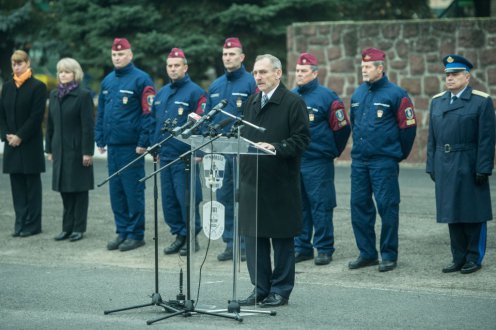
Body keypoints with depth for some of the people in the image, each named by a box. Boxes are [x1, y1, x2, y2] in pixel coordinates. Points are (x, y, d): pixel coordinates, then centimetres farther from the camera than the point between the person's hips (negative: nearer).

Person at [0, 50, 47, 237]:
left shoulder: (37, 87, -5)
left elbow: (36, 116, -11)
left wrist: (20, 136, -15)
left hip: (30, 144, -5)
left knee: (32, 184, 1)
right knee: (17, 184, 6)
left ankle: (32, 224, 5)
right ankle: (20, 222, 11)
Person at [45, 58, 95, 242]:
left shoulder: (83, 95, -7)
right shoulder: (54, 95, 11)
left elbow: (88, 125, -11)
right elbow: (50, 123, 14)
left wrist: (87, 151, -15)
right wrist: (49, 149, 11)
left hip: (77, 149, -6)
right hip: (60, 149, 6)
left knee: (79, 189, 2)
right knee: (65, 189, 8)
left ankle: (78, 228, 8)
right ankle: (67, 227, 14)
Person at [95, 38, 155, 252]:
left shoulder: (140, 79, -7)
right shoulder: (107, 81, 15)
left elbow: (148, 113, -11)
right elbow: (101, 112, 20)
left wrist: (143, 142, -15)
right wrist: (100, 139, 13)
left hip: (131, 146, -7)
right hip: (112, 146, 7)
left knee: (133, 191, -2)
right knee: (116, 191, 10)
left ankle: (136, 234, 6)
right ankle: (122, 232, 18)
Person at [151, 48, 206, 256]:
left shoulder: (194, 92, -7)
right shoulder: (161, 93, 16)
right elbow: (154, 122, 23)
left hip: (185, 157, -7)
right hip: (165, 156, 7)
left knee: (186, 198, -5)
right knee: (169, 200, 9)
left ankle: (191, 237, 6)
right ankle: (179, 235, 19)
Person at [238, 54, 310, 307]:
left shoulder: (293, 103, -5)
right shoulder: (251, 102, 15)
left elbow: (301, 139, -11)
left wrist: (275, 147, -23)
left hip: (281, 184, -6)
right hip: (252, 180, 6)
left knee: (282, 238, 3)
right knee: (253, 236, 8)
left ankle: (280, 290, 12)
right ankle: (260, 288, 18)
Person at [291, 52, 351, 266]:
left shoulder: (326, 97, -6)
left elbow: (342, 127, -2)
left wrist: (332, 151, 5)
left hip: (318, 162, -5)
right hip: (293, 161, 5)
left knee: (320, 206, -2)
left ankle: (324, 249, 5)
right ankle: (301, 247, 18)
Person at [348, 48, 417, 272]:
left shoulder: (396, 94, -7)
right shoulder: (358, 94, 11)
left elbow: (408, 126, -3)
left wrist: (399, 153, 4)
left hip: (384, 161, -6)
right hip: (359, 161, 6)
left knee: (387, 207, -4)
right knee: (359, 205, 7)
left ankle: (389, 255, 5)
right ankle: (367, 253, 17)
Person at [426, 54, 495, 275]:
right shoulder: (437, 101, 12)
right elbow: (432, 138, 13)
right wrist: (431, 166, 8)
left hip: (469, 168, -5)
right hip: (445, 168, 5)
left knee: (473, 213, 1)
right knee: (452, 214, 8)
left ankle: (474, 258, 10)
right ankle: (459, 258, 15)